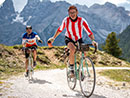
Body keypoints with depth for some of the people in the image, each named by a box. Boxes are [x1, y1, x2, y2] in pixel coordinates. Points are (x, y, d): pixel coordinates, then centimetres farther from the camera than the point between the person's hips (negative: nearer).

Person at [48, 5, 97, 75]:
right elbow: (60, 29, 0)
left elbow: (89, 32, -26)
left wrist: (93, 40, -42)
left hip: (79, 39, 1)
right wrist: (53, 38, -2)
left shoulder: (82, 21, -22)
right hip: (69, 39, -1)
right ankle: (71, 67, -14)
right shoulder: (66, 20, -18)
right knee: (72, 49, -34)